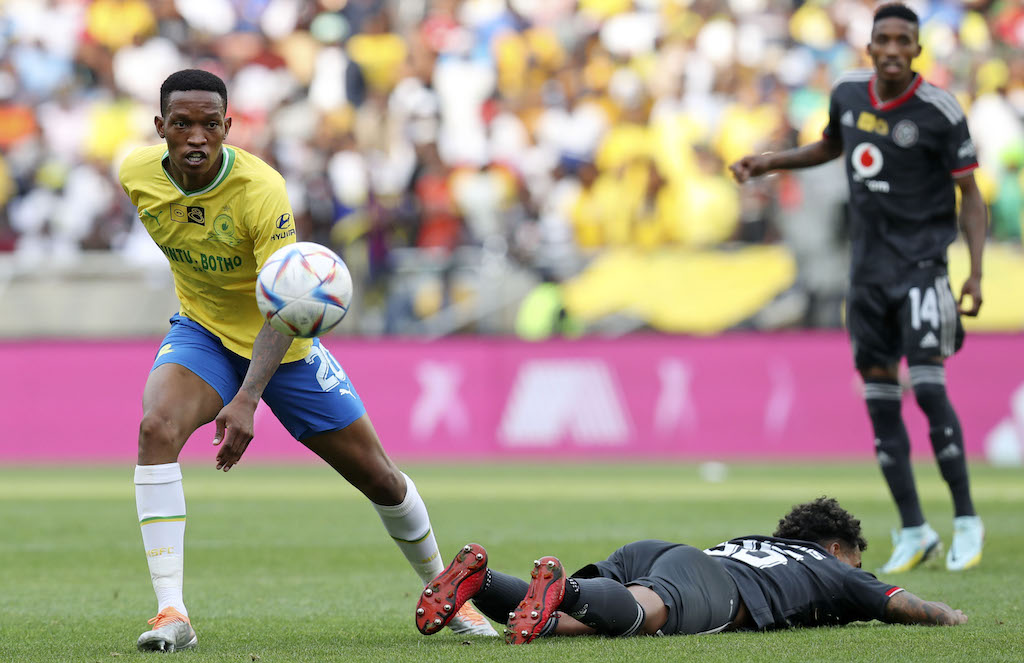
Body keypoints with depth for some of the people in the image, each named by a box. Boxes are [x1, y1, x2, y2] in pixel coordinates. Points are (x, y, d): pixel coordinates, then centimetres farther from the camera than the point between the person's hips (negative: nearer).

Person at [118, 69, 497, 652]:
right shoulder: (137, 176, -16)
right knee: (156, 428, -29)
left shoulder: (261, 190, -30)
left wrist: (247, 399, -45)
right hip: (203, 334, 2)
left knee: (379, 477, 3)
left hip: (282, 345, -2)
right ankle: (172, 613, -30)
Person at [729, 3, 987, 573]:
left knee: (928, 387, -16)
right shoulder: (848, 93, 4)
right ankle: (913, 532, 12)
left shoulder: (940, 111, -12)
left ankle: (967, 521, -4)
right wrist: (767, 163, 16)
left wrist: (977, 274, -17)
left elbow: (971, 195, -8)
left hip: (922, 262, -6)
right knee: (879, 397, 4)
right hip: (869, 264, 6)